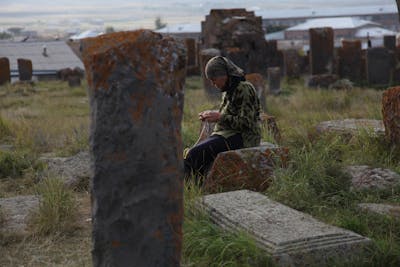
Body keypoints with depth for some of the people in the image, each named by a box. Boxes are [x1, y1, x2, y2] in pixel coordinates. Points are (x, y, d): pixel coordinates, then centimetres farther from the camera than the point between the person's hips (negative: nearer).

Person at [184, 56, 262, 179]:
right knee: (193, 152, -10)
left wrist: (219, 117, -17)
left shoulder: (244, 89, -12)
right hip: (228, 133, 9)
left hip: (242, 137, -9)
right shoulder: (229, 90, 16)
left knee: (197, 152, -23)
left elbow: (246, 122, -17)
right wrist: (212, 115, 3)